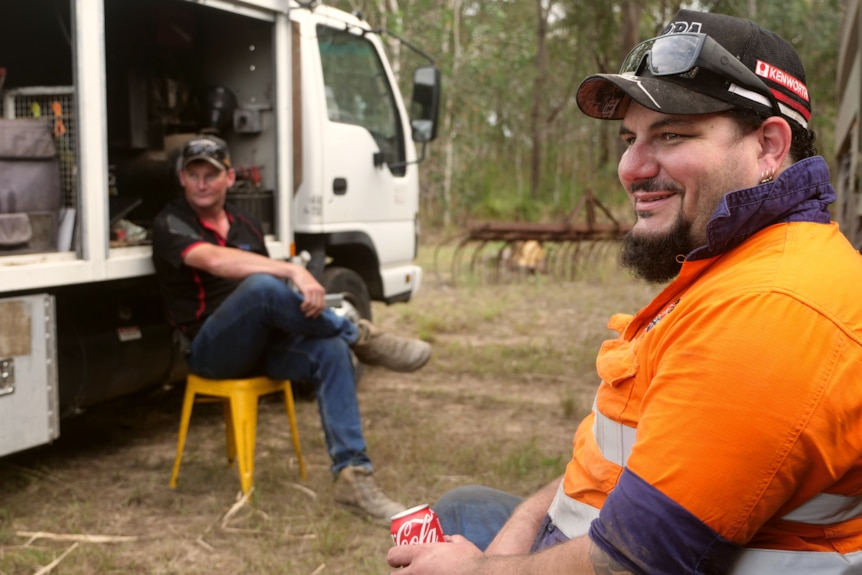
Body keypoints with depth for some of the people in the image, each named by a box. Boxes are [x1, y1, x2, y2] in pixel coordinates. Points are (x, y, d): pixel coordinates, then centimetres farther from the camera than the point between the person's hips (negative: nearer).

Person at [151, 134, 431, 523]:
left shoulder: (246, 224, 18)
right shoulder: (170, 224, -4)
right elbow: (214, 260, -27)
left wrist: (302, 292, -5)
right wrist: (293, 271, -36)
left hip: (260, 343, 6)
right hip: (210, 349, -6)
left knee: (330, 350, -25)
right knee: (259, 285, -36)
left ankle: (352, 475, -29)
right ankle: (360, 336, -17)